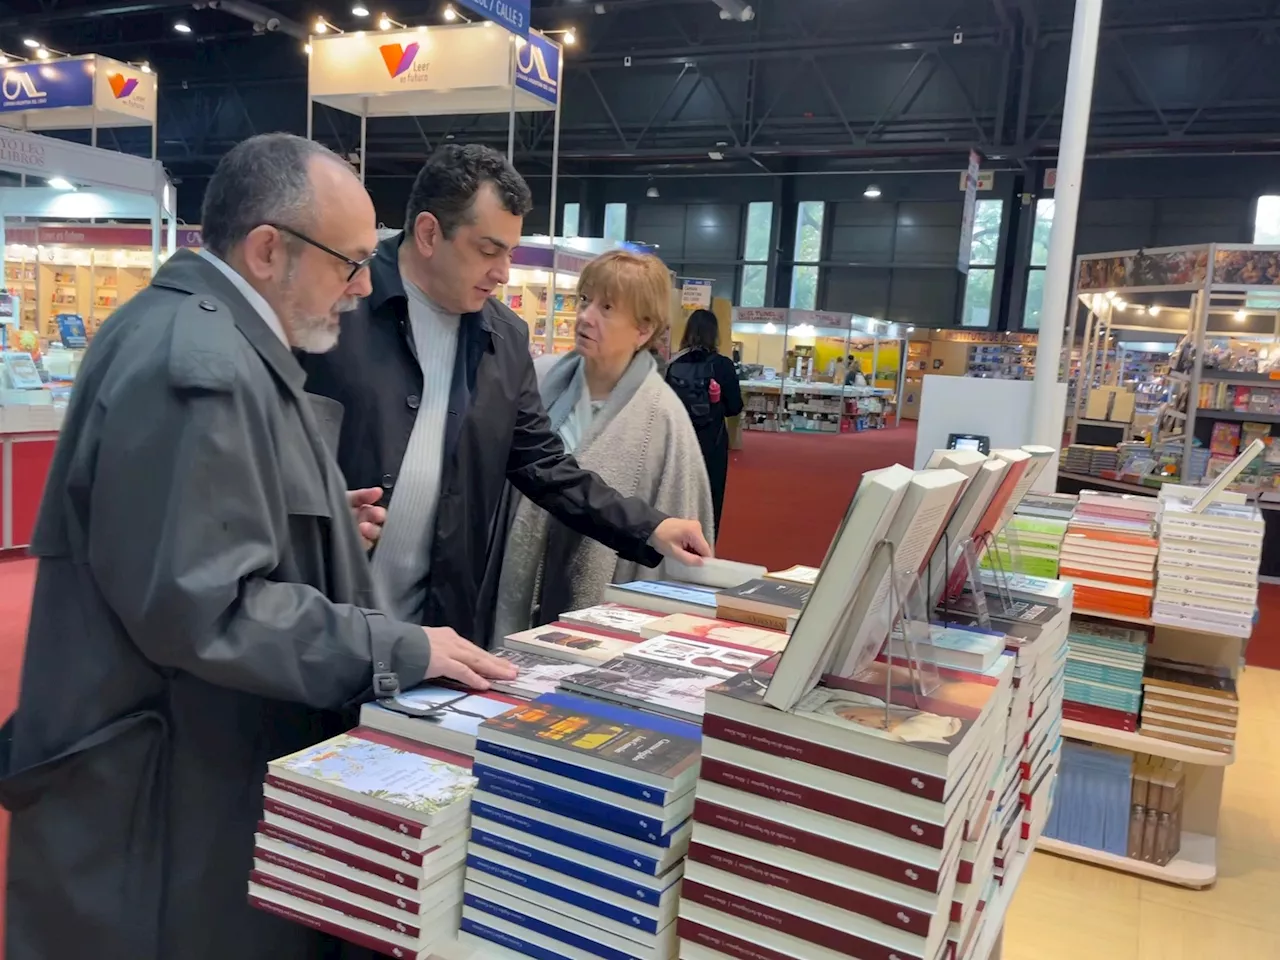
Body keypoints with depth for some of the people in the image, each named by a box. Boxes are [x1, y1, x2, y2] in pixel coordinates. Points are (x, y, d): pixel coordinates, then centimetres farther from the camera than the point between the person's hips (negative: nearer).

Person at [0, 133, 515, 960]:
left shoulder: (198, 334, 9)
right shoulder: (198, 364, -24)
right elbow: (201, 606, -29)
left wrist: (320, 525, 9)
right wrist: (401, 652, -24)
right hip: (170, 790, -10)